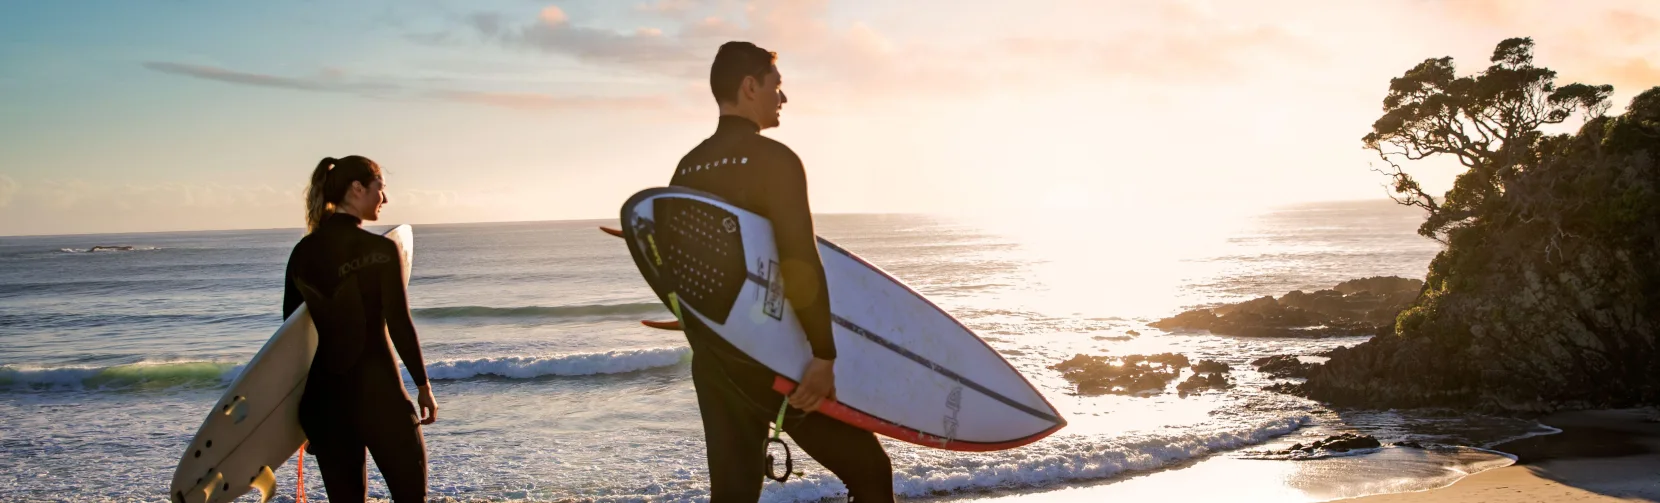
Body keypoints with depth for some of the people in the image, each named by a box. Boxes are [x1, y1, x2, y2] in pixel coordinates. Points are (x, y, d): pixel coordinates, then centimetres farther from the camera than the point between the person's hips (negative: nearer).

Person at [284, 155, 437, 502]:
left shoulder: (303, 252, 4)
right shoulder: (381, 250, -10)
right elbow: (399, 324, -11)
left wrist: (299, 401, 17)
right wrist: (423, 386, 0)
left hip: (324, 393, 5)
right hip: (377, 388, -5)